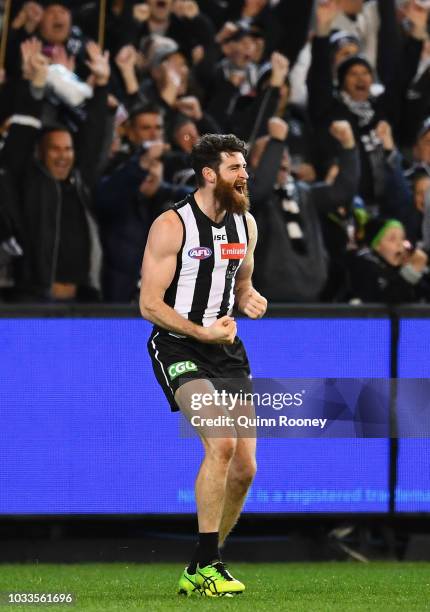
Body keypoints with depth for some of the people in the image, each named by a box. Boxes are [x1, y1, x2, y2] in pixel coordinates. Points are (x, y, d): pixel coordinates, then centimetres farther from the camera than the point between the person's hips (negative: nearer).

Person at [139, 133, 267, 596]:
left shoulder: (245, 224, 9)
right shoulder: (171, 226, -12)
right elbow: (149, 304, -12)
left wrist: (251, 300, 0)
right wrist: (202, 333, -22)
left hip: (226, 349, 7)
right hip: (177, 348, -7)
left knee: (244, 468, 2)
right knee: (221, 442, -27)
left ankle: (198, 572, 17)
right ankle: (207, 564, -19)